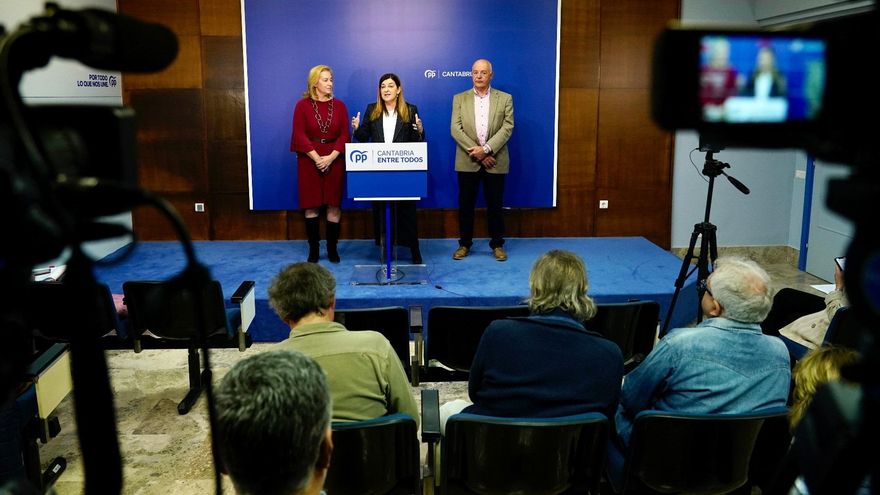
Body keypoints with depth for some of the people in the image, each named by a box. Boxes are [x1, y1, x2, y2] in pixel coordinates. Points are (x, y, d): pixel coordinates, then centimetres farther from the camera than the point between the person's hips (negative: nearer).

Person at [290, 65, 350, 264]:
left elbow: (344, 135, 1)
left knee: (334, 205, 2)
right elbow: (300, 135, -6)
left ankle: (332, 247, 12)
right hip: (310, 160, -1)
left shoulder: (339, 105, 6)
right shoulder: (303, 105, 0)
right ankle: (313, 248, 11)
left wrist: (330, 157, -13)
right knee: (311, 206, 2)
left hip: (334, 160, 2)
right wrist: (317, 158, -15)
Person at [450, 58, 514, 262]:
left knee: (495, 205, 6)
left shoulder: (505, 98, 4)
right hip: (467, 162, 1)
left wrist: (486, 149, -17)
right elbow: (456, 129, -3)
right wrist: (476, 153, -13)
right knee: (466, 204, 7)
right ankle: (464, 243, 19)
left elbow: (507, 128, -5)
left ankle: (497, 244, 18)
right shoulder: (459, 98, 6)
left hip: (495, 162, -1)